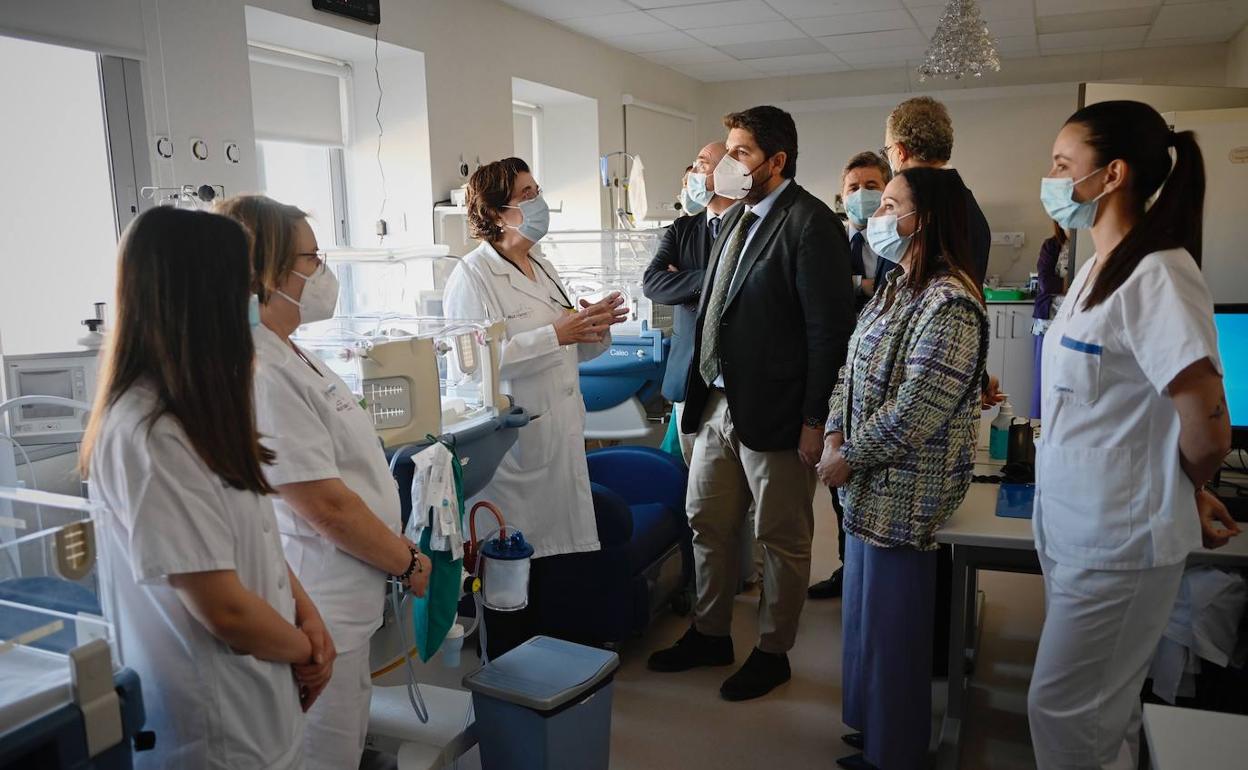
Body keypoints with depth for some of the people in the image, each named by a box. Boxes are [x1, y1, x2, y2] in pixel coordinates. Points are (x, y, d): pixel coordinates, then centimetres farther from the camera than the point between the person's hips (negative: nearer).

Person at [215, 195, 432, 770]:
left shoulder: (288, 356, 9)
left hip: (345, 607, 10)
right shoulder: (259, 372, -23)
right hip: (317, 615, -10)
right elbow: (327, 507, -23)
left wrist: (398, 545, 14)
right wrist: (408, 563, -9)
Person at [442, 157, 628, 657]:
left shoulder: (543, 270, 17)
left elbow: (570, 354, 23)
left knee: (546, 555, 12)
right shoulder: (473, 276, -9)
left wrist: (595, 329, 1)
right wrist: (556, 334, -22)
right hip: (511, 443, -8)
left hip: (556, 440, 8)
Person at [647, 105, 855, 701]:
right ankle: (710, 633, 37)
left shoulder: (809, 223, -14)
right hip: (718, 402, 9)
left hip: (774, 413, -8)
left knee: (782, 540, 9)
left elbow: (829, 328, -17)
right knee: (707, 523, 18)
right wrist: (701, 391, 14)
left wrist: (815, 420, -17)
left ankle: (772, 652, 27)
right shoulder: (736, 218, 12)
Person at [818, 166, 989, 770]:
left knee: (893, 623, 6)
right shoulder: (897, 287, 11)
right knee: (867, 607, 21)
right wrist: (835, 435, -2)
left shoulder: (949, 303, -20)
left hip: (903, 492, -9)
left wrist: (849, 458, -16)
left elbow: (915, 409, -25)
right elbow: (853, 367, 12)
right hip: (872, 482, 9)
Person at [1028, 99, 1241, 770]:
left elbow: (1208, 433, -22)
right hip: (1071, 527, 8)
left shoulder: (1157, 275, -21)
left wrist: (1183, 495, -3)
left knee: (1062, 711, 4)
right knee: (1105, 712, 21)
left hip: (1118, 542, -8)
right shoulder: (1096, 270, 9)